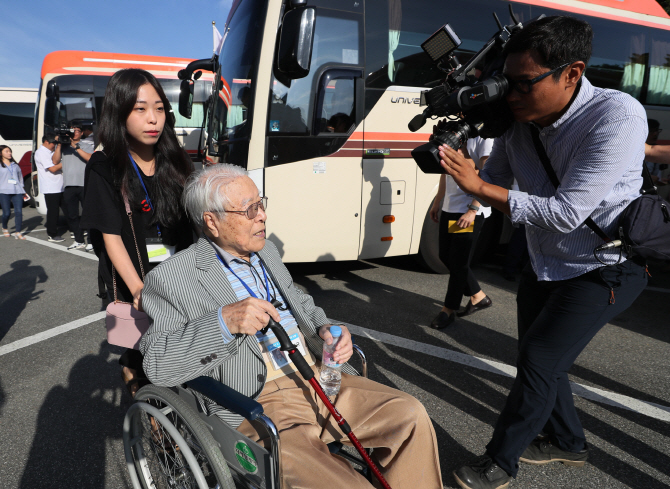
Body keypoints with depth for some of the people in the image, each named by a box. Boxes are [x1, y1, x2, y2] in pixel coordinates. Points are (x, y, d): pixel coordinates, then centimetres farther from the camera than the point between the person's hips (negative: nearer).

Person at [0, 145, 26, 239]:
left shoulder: (15, 165, 20)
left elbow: (20, 176, 24)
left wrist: (22, 187, 16)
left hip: (17, 191, 3)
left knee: (19, 211, -9)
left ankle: (18, 233, -7)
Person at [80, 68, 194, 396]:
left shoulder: (175, 161, 4)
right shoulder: (105, 169, -7)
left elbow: (191, 221, 5)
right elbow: (111, 237, -11)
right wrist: (139, 291, -20)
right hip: (131, 279, -3)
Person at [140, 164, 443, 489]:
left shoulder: (266, 250, 16)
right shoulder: (171, 279, -6)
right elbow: (157, 364, -12)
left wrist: (325, 328, 3)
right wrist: (224, 321, -26)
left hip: (319, 378, 7)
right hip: (260, 405, -6)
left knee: (411, 415, -6)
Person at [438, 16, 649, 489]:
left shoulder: (617, 116, -28)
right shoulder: (517, 121, -9)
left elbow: (566, 213, -32)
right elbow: (494, 180, 3)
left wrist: (479, 187, -31)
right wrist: (461, 170, -18)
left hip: (603, 268, -7)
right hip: (544, 264, 7)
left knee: (540, 360, -8)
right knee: (538, 358, 16)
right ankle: (568, 442, 41)